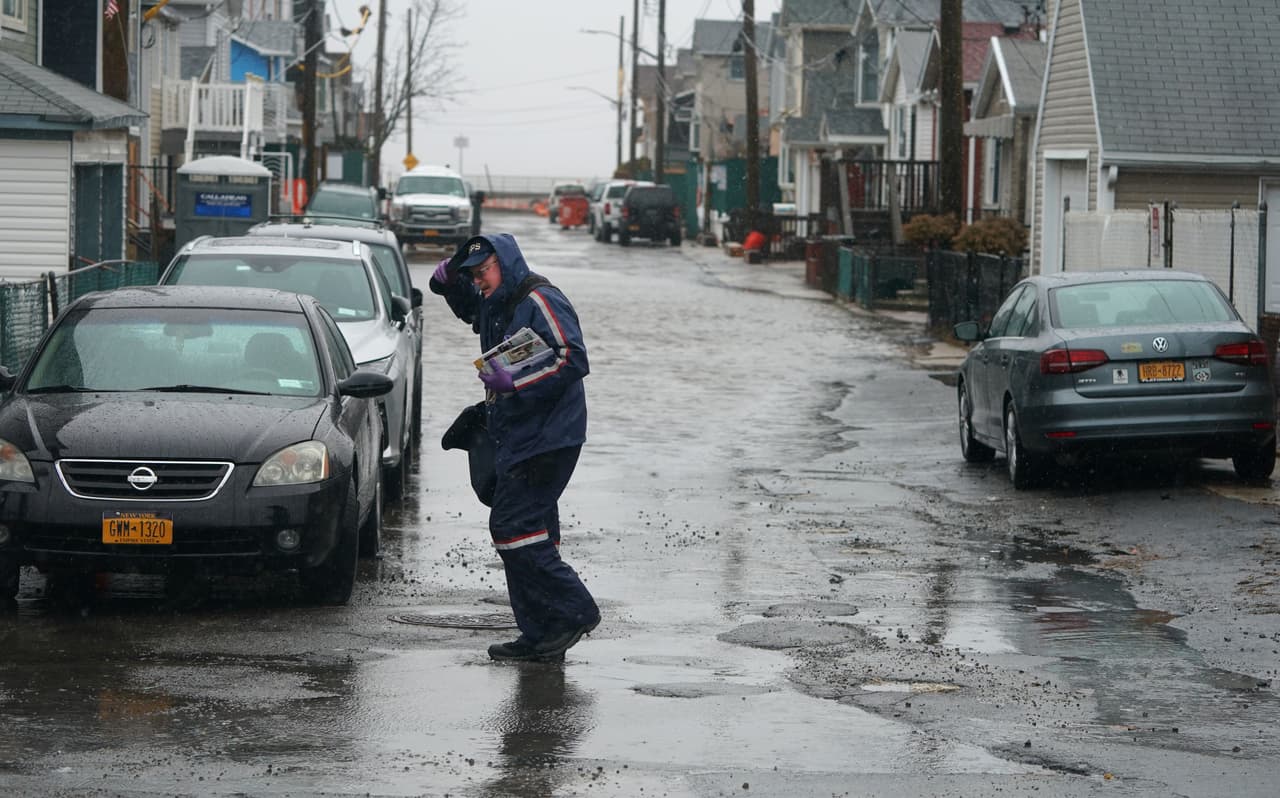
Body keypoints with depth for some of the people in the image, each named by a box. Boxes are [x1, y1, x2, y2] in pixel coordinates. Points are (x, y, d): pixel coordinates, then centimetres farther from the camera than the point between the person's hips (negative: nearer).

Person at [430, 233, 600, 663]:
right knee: (530, 532, 10)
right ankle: (540, 634, 14)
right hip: (517, 438, 10)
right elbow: (464, 303, 39)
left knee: (513, 527, -14)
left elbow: (573, 360, -22)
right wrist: (448, 277, 16)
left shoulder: (540, 301, -13)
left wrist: (515, 382, -27)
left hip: (546, 440, -10)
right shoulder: (494, 306, 15)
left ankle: (574, 611, -9)